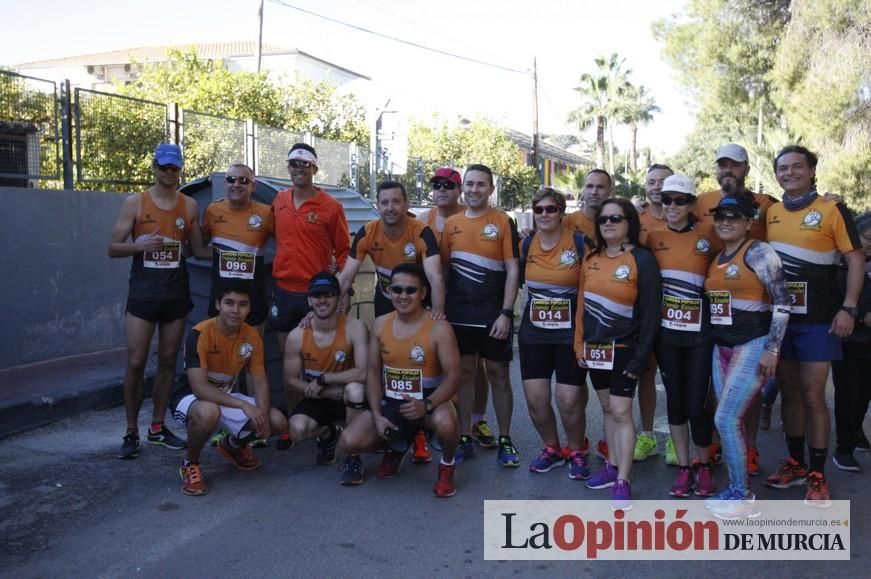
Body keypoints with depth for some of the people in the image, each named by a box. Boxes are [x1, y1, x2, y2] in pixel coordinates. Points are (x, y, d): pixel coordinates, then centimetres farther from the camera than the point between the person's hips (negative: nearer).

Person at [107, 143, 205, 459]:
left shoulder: (189, 205, 7)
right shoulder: (134, 202, -1)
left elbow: (197, 249, 12)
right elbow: (113, 248, -3)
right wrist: (140, 245, -20)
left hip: (177, 290, 3)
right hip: (143, 289, -3)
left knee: (168, 361, 8)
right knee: (136, 362, -5)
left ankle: (158, 427, 19)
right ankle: (131, 432, 6)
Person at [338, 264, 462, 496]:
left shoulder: (439, 328, -15)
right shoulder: (380, 324, 0)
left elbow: (453, 377, -16)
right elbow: (373, 372, 5)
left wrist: (426, 405, -32)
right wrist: (376, 415, -6)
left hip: (429, 402, -4)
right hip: (390, 403, 4)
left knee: (444, 421, -39)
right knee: (349, 442, -13)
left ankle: (447, 465, -2)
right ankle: (396, 447, 21)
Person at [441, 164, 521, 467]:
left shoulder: (504, 222, -3)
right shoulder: (451, 224, 7)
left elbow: (512, 270, -6)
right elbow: (442, 268, 11)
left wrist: (506, 313, -12)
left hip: (493, 314, -3)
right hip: (459, 314, 3)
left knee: (498, 373, 5)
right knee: (464, 373, 9)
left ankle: (505, 440, 14)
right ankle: (465, 438, 18)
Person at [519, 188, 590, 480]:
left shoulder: (580, 242, -8)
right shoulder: (527, 244, 4)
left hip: (571, 333, -4)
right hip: (533, 333, 4)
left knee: (569, 401, -4)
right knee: (535, 399, 4)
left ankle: (576, 452, 22)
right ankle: (552, 449, 28)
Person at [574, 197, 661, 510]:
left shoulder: (642, 259, -11)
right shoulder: (591, 259, 6)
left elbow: (650, 312, -12)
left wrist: (640, 357, -14)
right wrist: (579, 345, 6)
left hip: (623, 349, -5)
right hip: (595, 348, 6)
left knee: (621, 412, -4)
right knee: (607, 408, 15)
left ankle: (622, 482, 1)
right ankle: (612, 466, 27)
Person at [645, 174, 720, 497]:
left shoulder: (707, 233, -4)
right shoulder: (653, 237, 4)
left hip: (700, 333, -2)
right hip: (666, 332, 3)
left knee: (697, 404, -1)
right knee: (675, 401, 10)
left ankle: (704, 466, 22)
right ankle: (683, 468, 23)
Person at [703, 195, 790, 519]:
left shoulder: (758, 252, -9)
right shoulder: (717, 259, 14)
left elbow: (781, 303, -14)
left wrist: (772, 349, -17)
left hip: (753, 346, -7)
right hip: (722, 347, 7)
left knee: (726, 419, -10)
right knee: (732, 420, 9)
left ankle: (743, 497, 1)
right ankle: (735, 488, 19)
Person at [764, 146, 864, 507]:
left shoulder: (832, 210, -4)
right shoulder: (769, 214, 8)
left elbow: (855, 260, -5)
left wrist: (848, 308, -13)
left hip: (817, 320, -4)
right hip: (779, 318, 4)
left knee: (812, 396, -2)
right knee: (789, 392, 11)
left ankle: (817, 476, 9)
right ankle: (795, 463, 25)